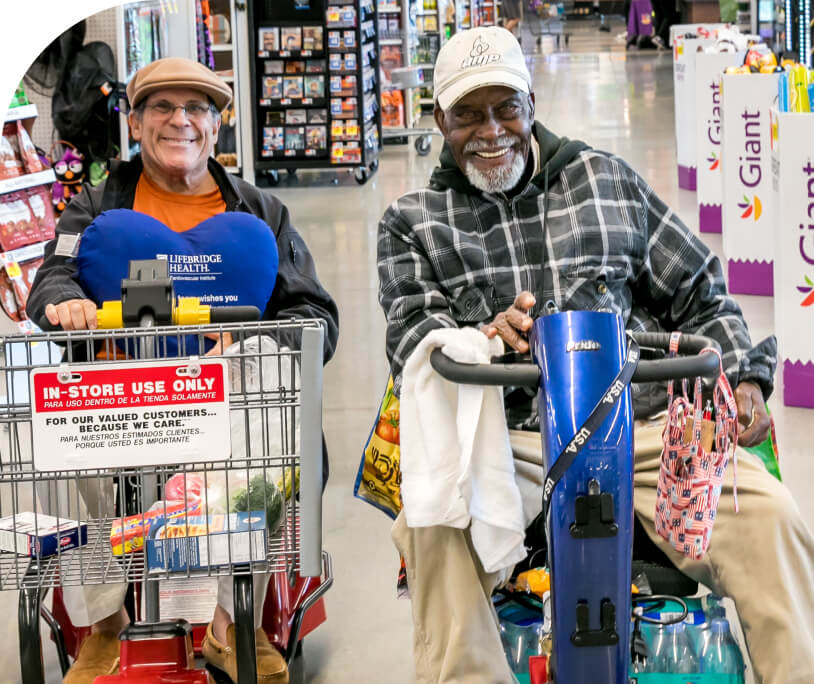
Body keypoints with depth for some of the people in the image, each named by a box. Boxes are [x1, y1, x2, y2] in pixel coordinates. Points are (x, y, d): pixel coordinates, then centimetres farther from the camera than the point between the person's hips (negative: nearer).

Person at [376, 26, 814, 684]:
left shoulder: (606, 179, 19)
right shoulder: (414, 220, 15)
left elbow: (696, 290, 21)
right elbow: (411, 333, 1)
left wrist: (743, 377, 4)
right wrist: (483, 339, -22)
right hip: (505, 437, -1)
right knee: (434, 524, -35)